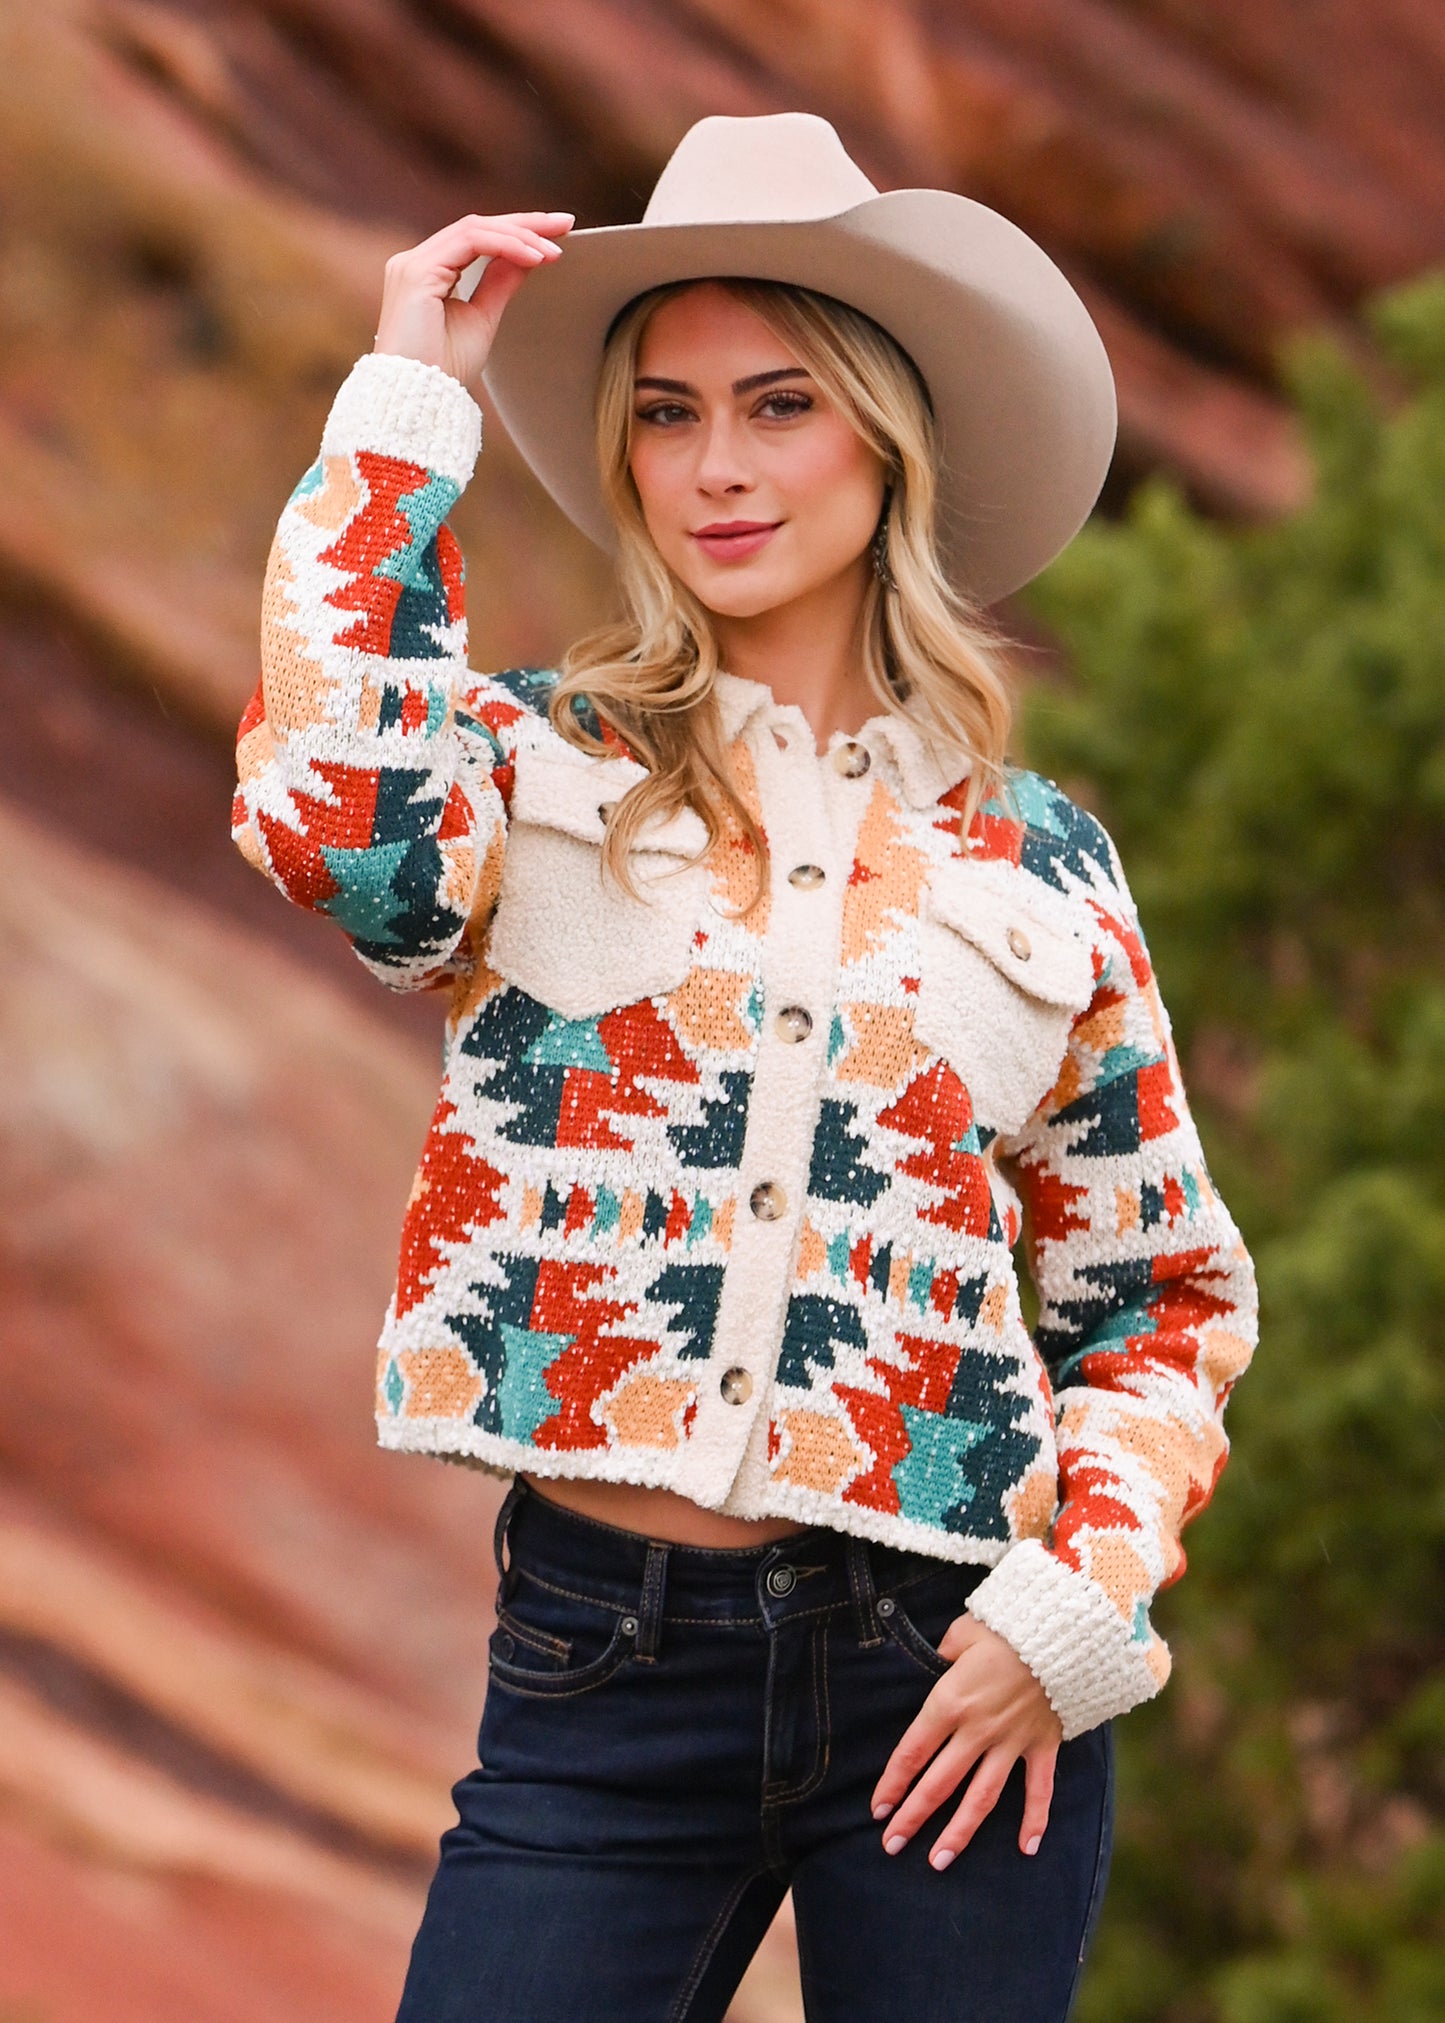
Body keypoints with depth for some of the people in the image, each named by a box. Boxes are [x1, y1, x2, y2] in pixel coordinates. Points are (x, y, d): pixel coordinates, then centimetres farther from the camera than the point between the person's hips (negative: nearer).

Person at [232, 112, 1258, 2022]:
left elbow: (1166, 1295, 14)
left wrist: (1077, 1605, -3)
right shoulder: (538, 771, 5)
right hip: (605, 1658, -1)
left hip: (952, 1662, 1)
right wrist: (410, 399, -9)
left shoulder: (1041, 861, 9)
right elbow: (332, 811, -20)